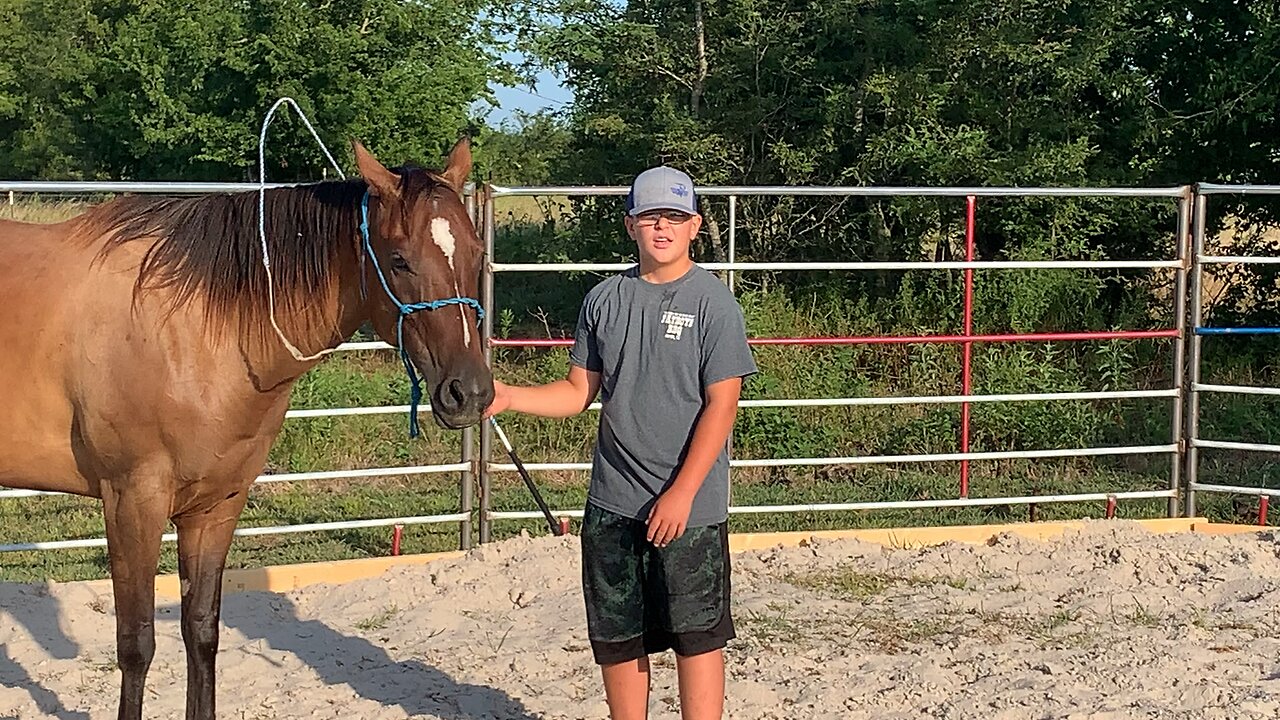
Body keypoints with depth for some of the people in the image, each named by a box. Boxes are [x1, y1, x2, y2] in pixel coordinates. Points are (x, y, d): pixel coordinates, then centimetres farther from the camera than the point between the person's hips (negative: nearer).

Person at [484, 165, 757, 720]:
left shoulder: (713, 302, -7)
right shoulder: (604, 300, 7)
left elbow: (721, 406, -11)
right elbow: (579, 392, 11)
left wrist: (682, 493, -17)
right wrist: (506, 397, -6)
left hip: (689, 506, -5)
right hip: (611, 504, 5)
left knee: (696, 634, 1)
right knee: (616, 637, 12)